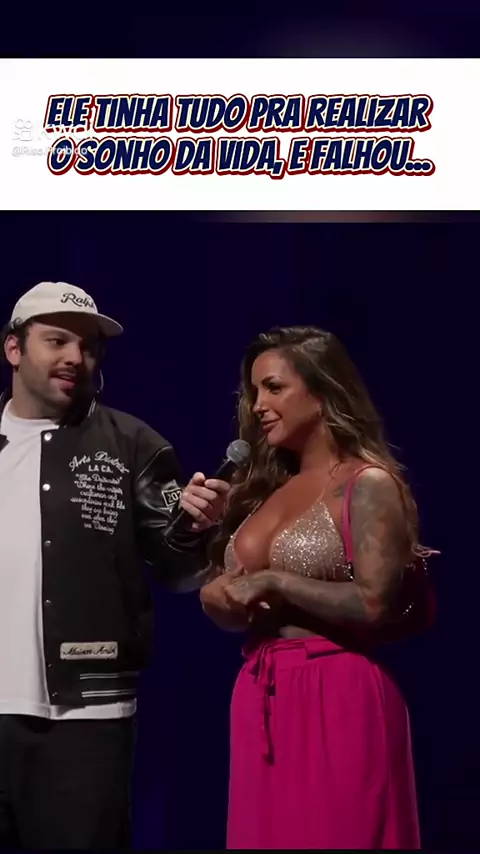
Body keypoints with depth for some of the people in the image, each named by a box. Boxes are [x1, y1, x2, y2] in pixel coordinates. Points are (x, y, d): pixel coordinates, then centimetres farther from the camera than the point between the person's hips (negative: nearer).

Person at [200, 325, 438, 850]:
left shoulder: (368, 485, -7)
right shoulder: (266, 488, 13)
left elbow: (376, 604, -18)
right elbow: (228, 601, 16)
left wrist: (273, 581, -14)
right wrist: (217, 596, -6)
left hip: (337, 698, -7)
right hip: (260, 700, 7)